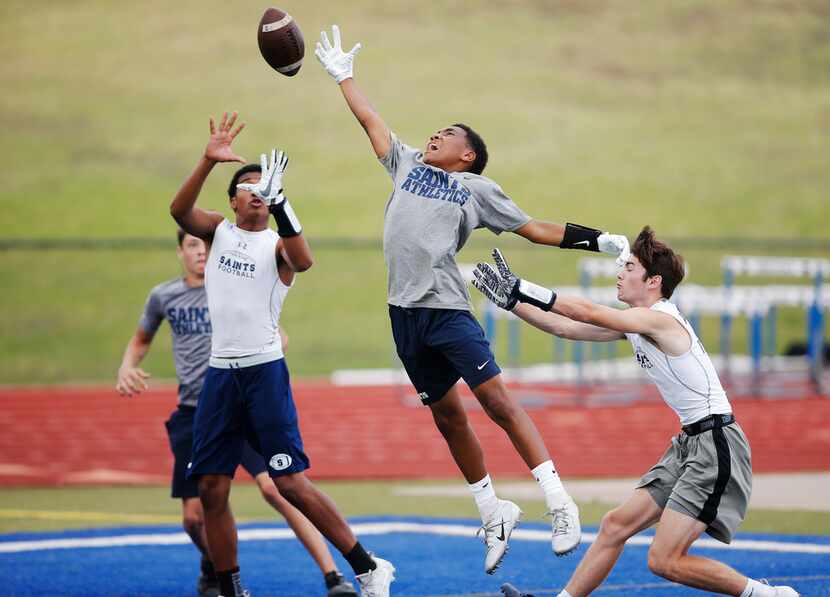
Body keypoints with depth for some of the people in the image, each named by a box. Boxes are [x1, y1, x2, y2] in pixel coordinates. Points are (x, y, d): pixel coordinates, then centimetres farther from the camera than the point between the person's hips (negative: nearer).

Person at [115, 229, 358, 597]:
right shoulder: (163, 297, 8)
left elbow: (278, 338, 5)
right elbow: (141, 339, 26)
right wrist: (127, 367, 5)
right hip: (193, 413, 3)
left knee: (274, 487, -22)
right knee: (194, 515, 0)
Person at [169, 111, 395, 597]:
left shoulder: (277, 243, 0)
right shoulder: (219, 230, 10)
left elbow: (303, 261, -24)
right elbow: (180, 211, -10)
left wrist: (278, 201, -36)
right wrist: (209, 161, -25)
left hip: (264, 370, -4)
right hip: (220, 372, 4)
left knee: (292, 483, -9)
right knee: (212, 489, 2)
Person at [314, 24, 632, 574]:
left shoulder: (477, 188, 8)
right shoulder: (409, 165, 20)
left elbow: (536, 229, 9)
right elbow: (371, 120, 31)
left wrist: (601, 240, 2)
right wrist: (343, 75, 39)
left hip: (447, 307, -5)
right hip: (405, 311, 5)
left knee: (496, 398, -14)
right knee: (447, 415, 8)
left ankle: (558, 500, -17)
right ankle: (493, 514, 17)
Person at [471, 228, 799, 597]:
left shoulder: (659, 319, -16)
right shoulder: (635, 324, 11)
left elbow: (587, 313, -22)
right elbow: (567, 328, 13)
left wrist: (522, 289, -16)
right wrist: (512, 299, 9)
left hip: (716, 445, -10)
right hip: (689, 442, 10)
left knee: (665, 561, -13)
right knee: (616, 525, 10)